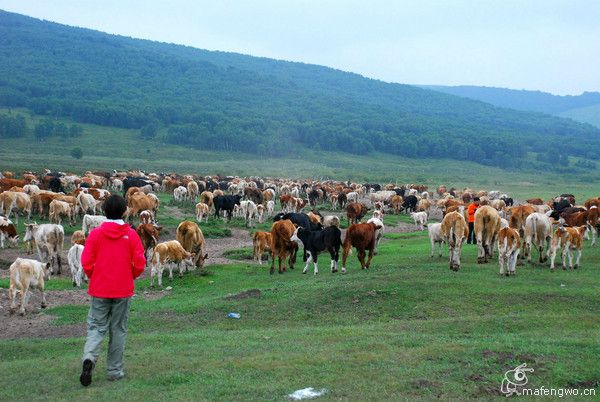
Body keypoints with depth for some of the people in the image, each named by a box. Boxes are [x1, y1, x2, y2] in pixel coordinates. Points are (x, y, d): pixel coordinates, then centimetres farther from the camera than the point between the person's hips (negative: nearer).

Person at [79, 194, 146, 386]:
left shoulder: (95, 234, -4)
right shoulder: (131, 235, -5)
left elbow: (86, 263, -7)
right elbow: (140, 264, -7)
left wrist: (94, 277, 11)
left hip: (99, 290, 0)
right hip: (123, 291, 0)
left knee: (96, 327, 8)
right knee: (118, 329, 10)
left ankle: (89, 358, -18)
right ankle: (115, 371, 15)